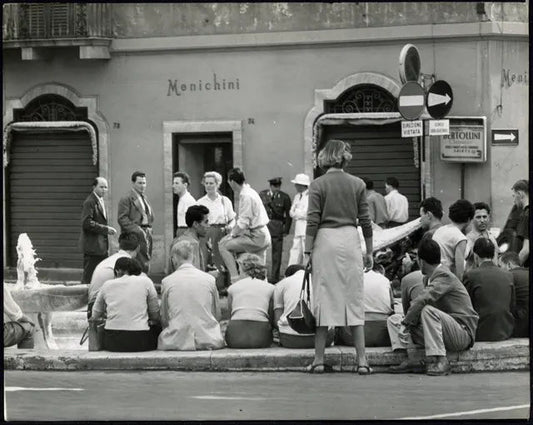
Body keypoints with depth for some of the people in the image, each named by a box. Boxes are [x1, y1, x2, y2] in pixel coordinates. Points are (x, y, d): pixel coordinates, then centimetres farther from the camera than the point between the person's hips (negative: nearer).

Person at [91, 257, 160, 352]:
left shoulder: (107, 285, 8)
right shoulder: (145, 281, 2)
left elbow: (95, 316, 15)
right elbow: (156, 316, 6)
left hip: (113, 344, 1)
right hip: (140, 342, -1)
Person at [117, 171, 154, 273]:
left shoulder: (144, 198, 21)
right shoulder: (126, 199, -6)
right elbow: (122, 219, -13)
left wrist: (148, 229, 11)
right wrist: (137, 230, -18)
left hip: (146, 236, 8)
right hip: (134, 236, -8)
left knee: (145, 266, 5)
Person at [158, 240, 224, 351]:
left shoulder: (167, 282, -1)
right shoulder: (209, 279, 2)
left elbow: (164, 319, 5)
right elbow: (217, 315, 10)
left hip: (177, 342, -2)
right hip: (208, 341, 2)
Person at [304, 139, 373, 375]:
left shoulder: (318, 185, -3)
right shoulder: (357, 184, 3)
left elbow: (312, 222, -6)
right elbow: (365, 221, 5)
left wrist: (308, 252, -1)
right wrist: (369, 251, 13)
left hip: (325, 241, -2)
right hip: (350, 240, 2)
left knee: (323, 300, 3)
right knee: (354, 300, 5)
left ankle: (319, 360, 2)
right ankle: (362, 361, 1)